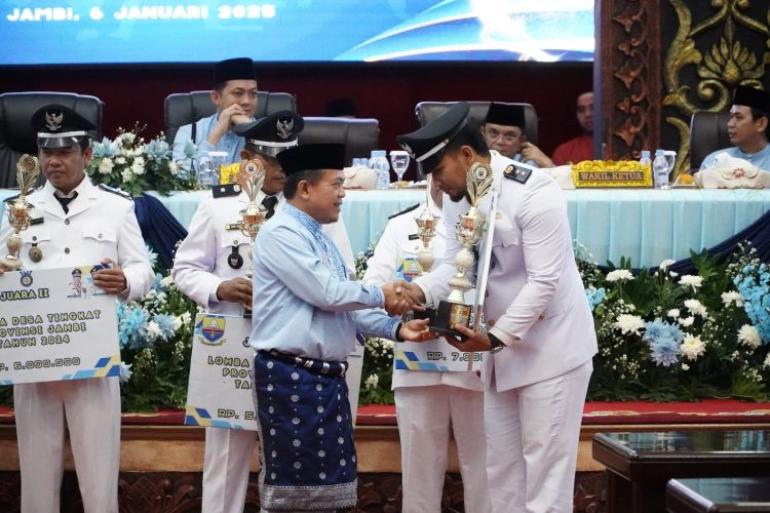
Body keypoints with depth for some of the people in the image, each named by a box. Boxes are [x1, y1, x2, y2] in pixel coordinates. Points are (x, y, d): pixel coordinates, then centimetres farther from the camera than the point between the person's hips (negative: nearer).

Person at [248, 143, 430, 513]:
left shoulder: (321, 239, 19)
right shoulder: (281, 233, -11)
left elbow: (345, 307, 18)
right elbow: (328, 293, -18)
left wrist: (395, 328, 5)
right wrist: (380, 296, -2)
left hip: (327, 377, 10)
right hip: (290, 377, -10)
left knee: (330, 483, 11)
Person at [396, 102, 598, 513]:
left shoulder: (534, 194, -22)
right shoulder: (457, 198, 2)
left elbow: (544, 282, -23)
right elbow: (455, 263, 1)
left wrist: (495, 337, -24)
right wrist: (419, 291, -19)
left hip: (550, 347, -8)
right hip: (502, 349, 8)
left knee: (544, 467, -3)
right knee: (501, 465, 13)